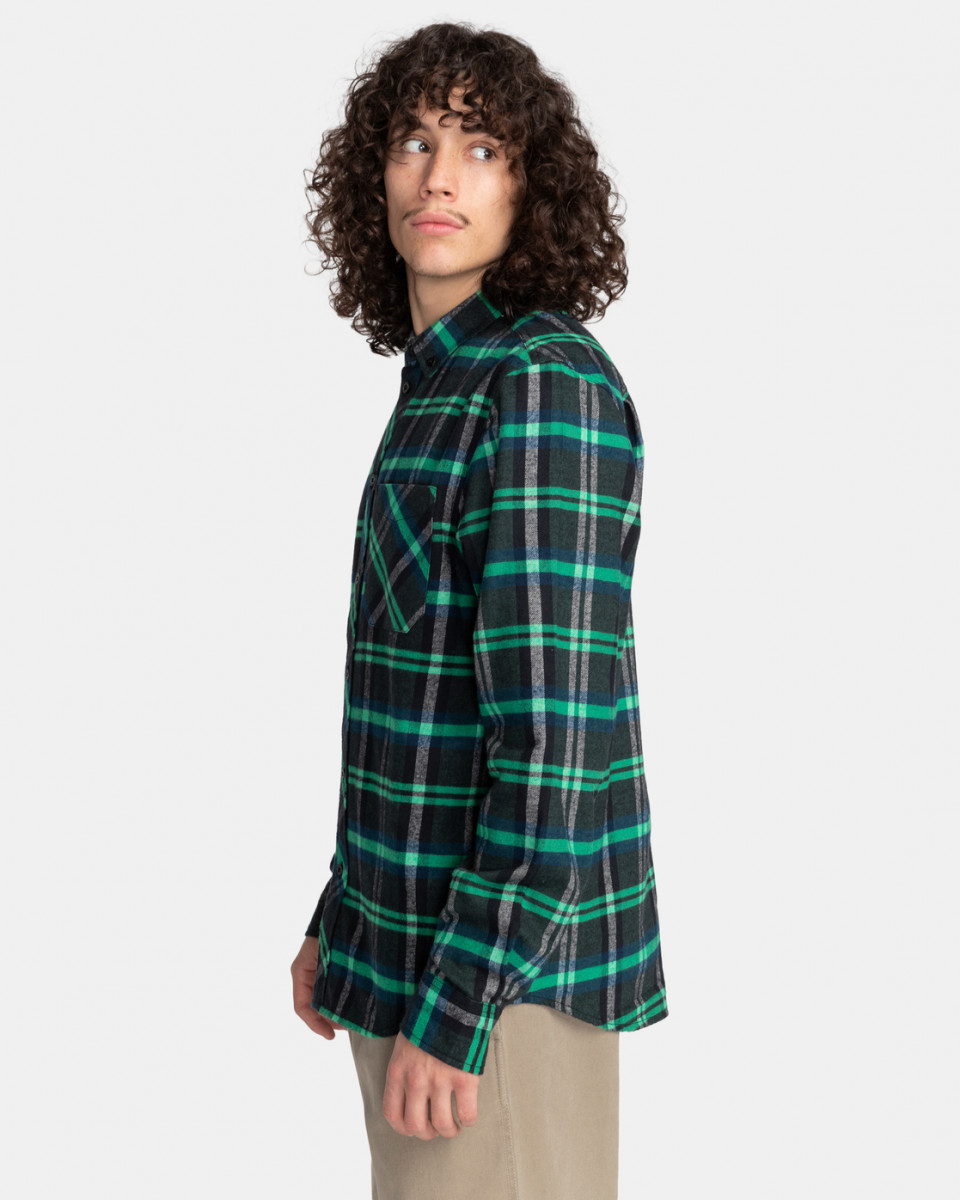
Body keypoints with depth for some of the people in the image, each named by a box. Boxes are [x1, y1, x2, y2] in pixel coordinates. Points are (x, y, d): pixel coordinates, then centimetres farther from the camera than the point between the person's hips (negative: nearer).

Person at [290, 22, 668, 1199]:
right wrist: (340, 922, 18)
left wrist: (455, 1001, -21)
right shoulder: (437, 385, 12)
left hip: (504, 959, -9)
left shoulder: (547, 384, -16)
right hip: (409, 930, 9)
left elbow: (553, 729, -21)